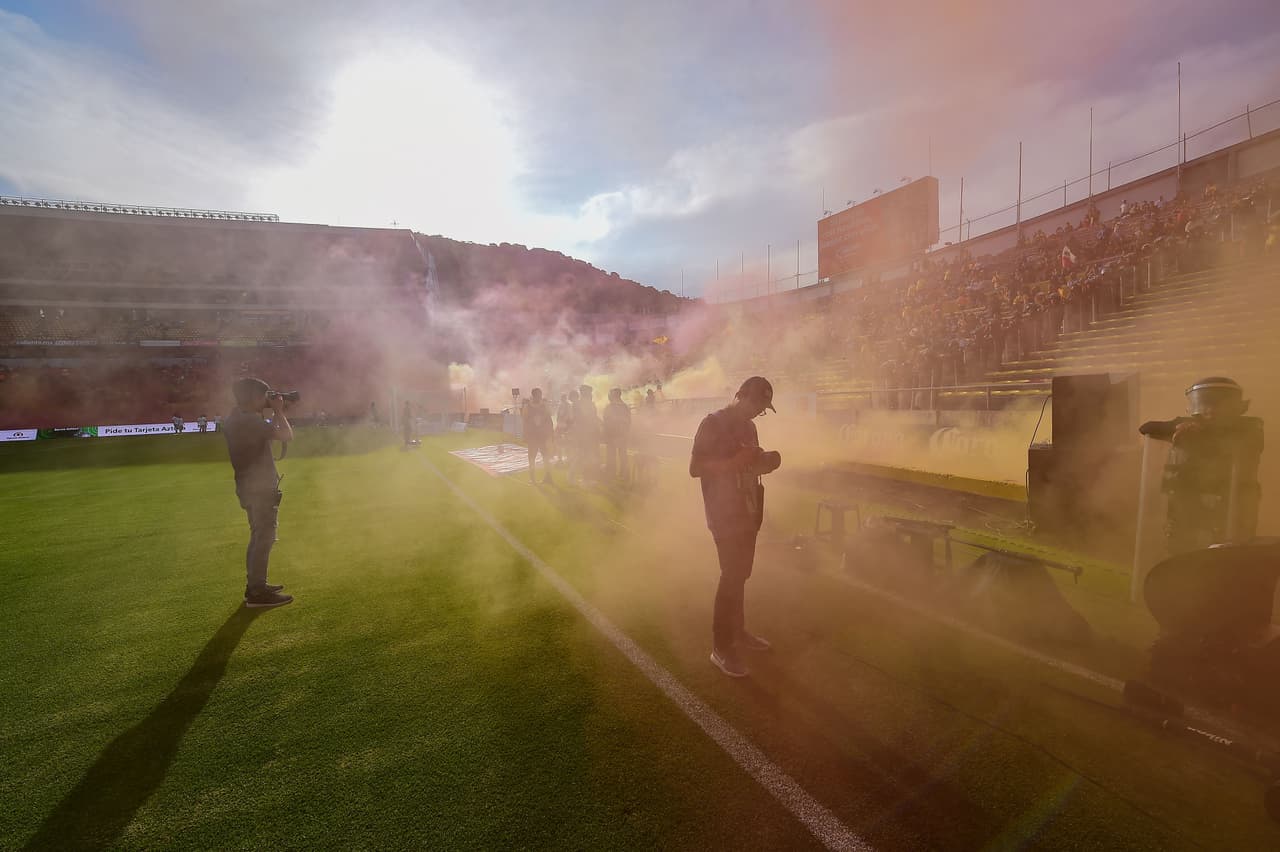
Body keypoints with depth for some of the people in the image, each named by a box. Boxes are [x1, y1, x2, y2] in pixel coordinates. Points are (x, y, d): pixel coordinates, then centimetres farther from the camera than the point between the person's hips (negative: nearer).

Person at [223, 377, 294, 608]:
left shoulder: (235, 419, 11)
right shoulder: (250, 421, -20)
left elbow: (268, 430, 23)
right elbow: (286, 435, -22)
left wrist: (276, 413, 15)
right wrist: (279, 411, -9)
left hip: (250, 487, 10)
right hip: (260, 487, -10)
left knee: (259, 536, 20)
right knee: (264, 538, -6)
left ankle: (255, 585, 28)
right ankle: (257, 593, -3)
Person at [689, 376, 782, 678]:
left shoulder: (748, 427, 12)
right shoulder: (713, 423, -13)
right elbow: (695, 468, -19)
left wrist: (765, 462, 0)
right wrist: (735, 461, -27)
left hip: (748, 512, 8)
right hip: (724, 514, -8)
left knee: (740, 574, 16)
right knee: (731, 576, -5)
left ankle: (738, 631, 31)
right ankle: (721, 648, 5)